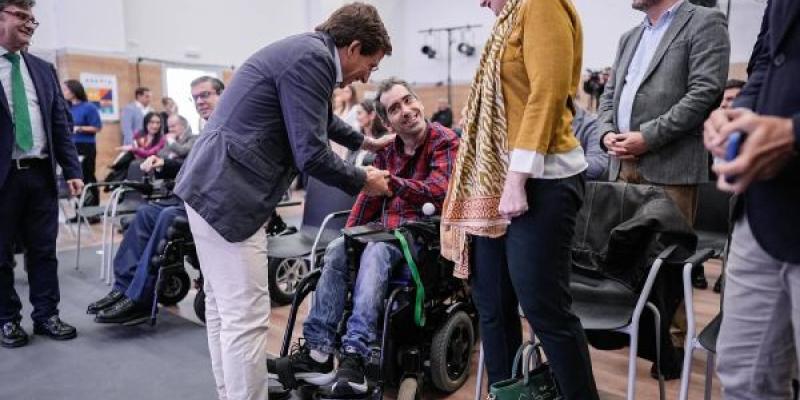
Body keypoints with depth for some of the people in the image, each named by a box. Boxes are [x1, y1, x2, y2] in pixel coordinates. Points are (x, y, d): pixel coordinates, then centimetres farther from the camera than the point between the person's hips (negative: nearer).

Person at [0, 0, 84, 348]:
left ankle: (46, 315, 20)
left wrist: (72, 170, 5)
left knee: (44, 250, 9)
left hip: (41, 173, 4)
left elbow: (60, 124, 11)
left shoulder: (43, 70, 11)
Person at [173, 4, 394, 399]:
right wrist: (363, 180, -2)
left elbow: (321, 118, 37)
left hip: (214, 186, 11)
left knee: (225, 309, 18)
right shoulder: (311, 58, -14)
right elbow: (311, 154, -17)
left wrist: (365, 141, 45)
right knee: (247, 317, -5)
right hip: (229, 193, -11)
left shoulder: (304, 51, 17)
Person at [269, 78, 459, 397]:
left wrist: (391, 182, -35)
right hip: (388, 229, 6)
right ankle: (318, 352, -19)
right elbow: (369, 194, 16)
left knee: (375, 252, -33)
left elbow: (439, 192, -22)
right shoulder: (388, 148, 14)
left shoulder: (445, 142, -6)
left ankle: (354, 356, -38)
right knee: (337, 250, -16)